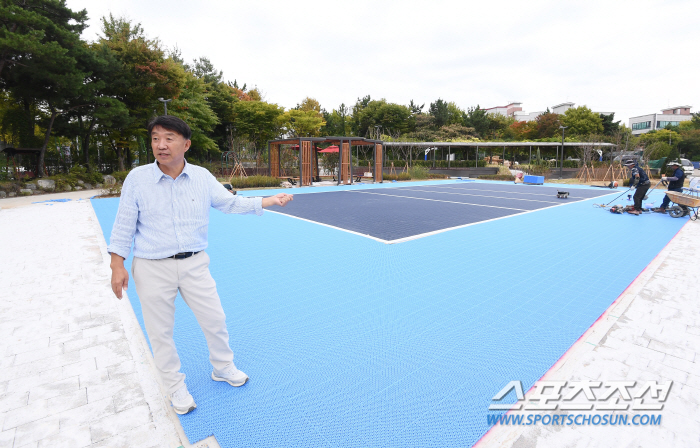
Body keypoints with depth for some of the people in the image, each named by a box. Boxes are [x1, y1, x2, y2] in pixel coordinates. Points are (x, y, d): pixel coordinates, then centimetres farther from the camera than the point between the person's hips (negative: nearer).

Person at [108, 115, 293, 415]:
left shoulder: (202, 177, -2)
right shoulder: (137, 178, -7)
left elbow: (230, 203, 6)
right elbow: (124, 225, -3)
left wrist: (270, 201, -1)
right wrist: (117, 266, -5)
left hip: (194, 264, 2)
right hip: (152, 269, -1)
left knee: (215, 321, 12)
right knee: (161, 333, 11)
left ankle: (222, 368, 39)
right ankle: (175, 387, 34)